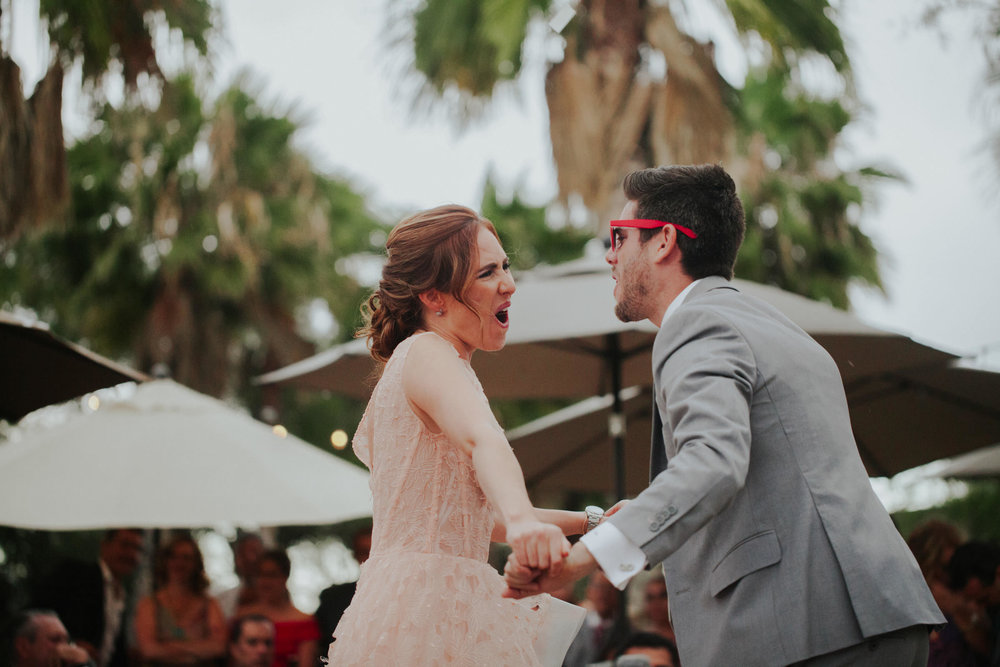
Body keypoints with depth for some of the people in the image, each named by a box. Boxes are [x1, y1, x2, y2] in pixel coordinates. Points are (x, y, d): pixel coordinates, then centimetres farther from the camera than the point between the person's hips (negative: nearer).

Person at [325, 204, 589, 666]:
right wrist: (522, 519, -50)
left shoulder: (418, 360, 21)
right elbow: (481, 440, -33)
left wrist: (587, 521, 21)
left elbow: (480, 516, 26)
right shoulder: (428, 355, -9)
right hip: (429, 612, -10)